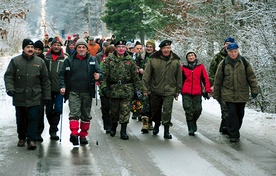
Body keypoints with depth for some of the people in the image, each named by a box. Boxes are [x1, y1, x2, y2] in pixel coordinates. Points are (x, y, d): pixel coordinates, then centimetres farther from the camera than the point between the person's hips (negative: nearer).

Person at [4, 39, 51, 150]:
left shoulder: (40, 62, 6)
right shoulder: (15, 61, 3)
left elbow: (45, 80, 8)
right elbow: (8, 76, 1)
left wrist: (46, 95, 7)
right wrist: (10, 88, -15)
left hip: (34, 98, -1)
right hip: (19, 97, 1)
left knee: (33, 118, -6)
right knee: (21, 119, 11)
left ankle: (31, 140, -2)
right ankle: (21, 138, 27)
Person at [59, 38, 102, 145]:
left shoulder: (92, 60, 7)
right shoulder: (69, 60, 5)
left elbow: (99, 72, 2)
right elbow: (62, 75, 5)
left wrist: (98, 76, -22)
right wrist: (62, 86, -9)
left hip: (87, 92, 2)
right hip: (73, 92, -2)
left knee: (86, 115, 10)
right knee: (74, 113, -16)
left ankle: (83, 135, 22)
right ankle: (74, 134, -21)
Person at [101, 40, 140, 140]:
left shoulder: (130, 60, 5)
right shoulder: (109, 59, 2)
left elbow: (135, 75, 7)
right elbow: (104, 74, 0)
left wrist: (137, 89, 4)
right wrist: (103, 86, -10)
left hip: (127, 90, 0)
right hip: (113, 89, 0)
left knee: (125, 110, -3)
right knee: (113, 110, 11)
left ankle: (123, 131, 4)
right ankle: (113, 127, 35)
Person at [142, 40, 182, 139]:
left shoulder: (176, 61, 1)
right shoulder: (153, 59, -6)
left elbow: (179, 77, 8)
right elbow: (146, 75, -3)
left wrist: (178, 91, 8)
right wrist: (145, 89, -6)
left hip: (169, 91, 0)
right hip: (155, 90, 1)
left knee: (167, 111, -8)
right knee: (155, 109, 15)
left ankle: (166, 131, 0)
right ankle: (156, 125, 39)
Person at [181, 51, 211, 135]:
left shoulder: (200, 66, 6)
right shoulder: (183, 67, 7)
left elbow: (205, 78, 5)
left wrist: (207, 90, -1)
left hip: (197, 92, 0)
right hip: (186, 93, 0)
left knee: (198, 110, 0)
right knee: (188, 110, -3)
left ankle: (193, 122, 29)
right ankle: (191, 129, 3)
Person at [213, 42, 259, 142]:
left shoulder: (244, 62, 3)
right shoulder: (223, 64, 1)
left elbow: (251, 77, 5)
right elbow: (218, 80, 7)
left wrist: (254, 89, -2)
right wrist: (216, 94, 8)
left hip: (242, 94, 2)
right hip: (229, 94, -2)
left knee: (240, 114, 10)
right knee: (232, 113, -10)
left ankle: (235, 131, 27)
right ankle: (233, 135, -5)